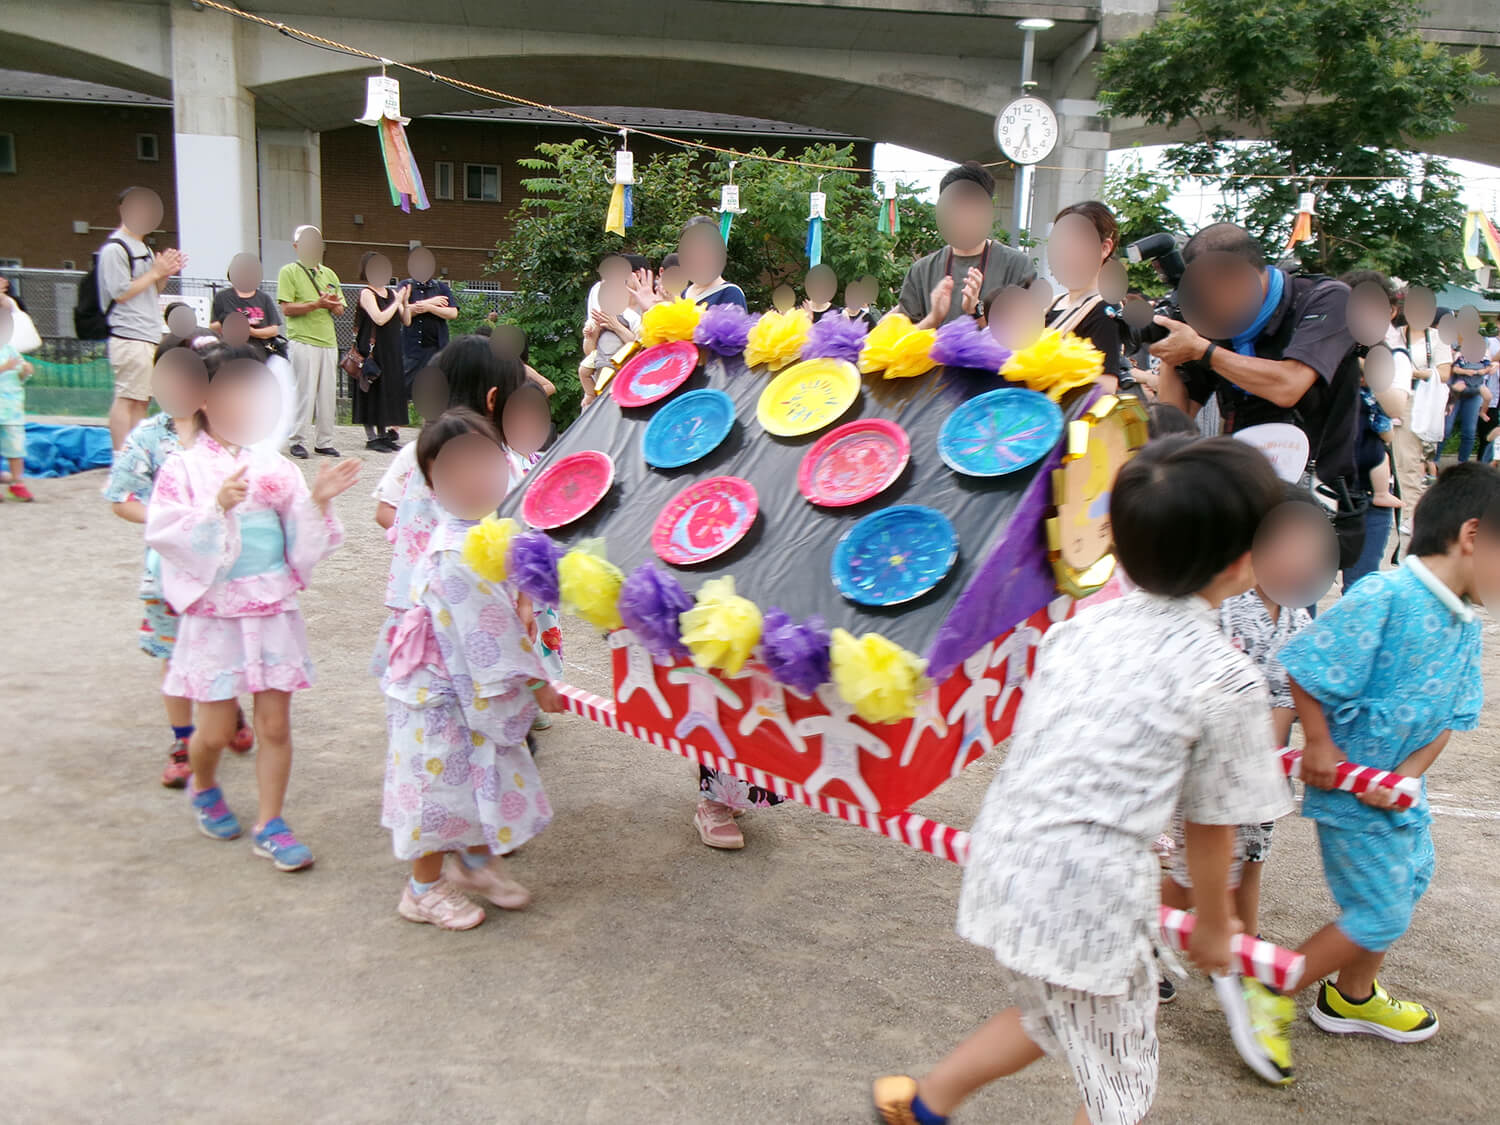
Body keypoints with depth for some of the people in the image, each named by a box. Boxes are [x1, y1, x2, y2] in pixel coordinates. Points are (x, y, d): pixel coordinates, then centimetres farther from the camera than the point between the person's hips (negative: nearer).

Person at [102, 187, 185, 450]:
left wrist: (165, 274, 6)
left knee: (142, 399, 10)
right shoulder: (114, 248, -8)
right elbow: (121, 293, -15)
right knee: (126, 398, -9)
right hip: (129, 337, -9)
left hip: (151, 336, 9)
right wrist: (155, 272, -11)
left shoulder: (143, 247, 21)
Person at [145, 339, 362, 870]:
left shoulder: (274, 466, 4)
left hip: (273, 611, 3)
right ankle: (203, 787, 39)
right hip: (215, 613, -2)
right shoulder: (184, 468, -5)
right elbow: (166, 536, -14)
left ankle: (270, 825, 19)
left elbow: (303, 543, 5)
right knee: (216, 730, 6)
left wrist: (317, 500, -11)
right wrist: (218, 507, -25)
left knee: (275, 724, 5)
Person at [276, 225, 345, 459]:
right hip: (302, 340, -5)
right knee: (305, 391, -7)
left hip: (328, 341, 5)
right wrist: (317, 304, -16)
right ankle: (298, 441, 0)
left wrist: (333, 305, -5)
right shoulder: (289, 272, 3)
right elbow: (287, 308, -8)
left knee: (328, 392, 3)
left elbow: (340, 310, 18)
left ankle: (324, 442, 10)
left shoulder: (329, 274, 21)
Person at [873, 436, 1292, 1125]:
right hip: (1088, 895, -7)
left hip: (1001, 860, 7)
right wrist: (1213, 921, 16)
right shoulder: (1228, 680, -11)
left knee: (1048, 1017, 34)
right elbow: (1211, 826, -1)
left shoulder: (1079, 627, 6)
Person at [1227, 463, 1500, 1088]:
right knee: (1380, 916, -2)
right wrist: (1320, 746, -19)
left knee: (1407, 888, 23)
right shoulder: (1384, 598, -26)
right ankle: (1267, 993, 13)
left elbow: (1448, 717, 4)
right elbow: (1303, 667, -27)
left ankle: (1353, 997, 46)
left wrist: (1407, 775, -11)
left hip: (1399, 791, 9)